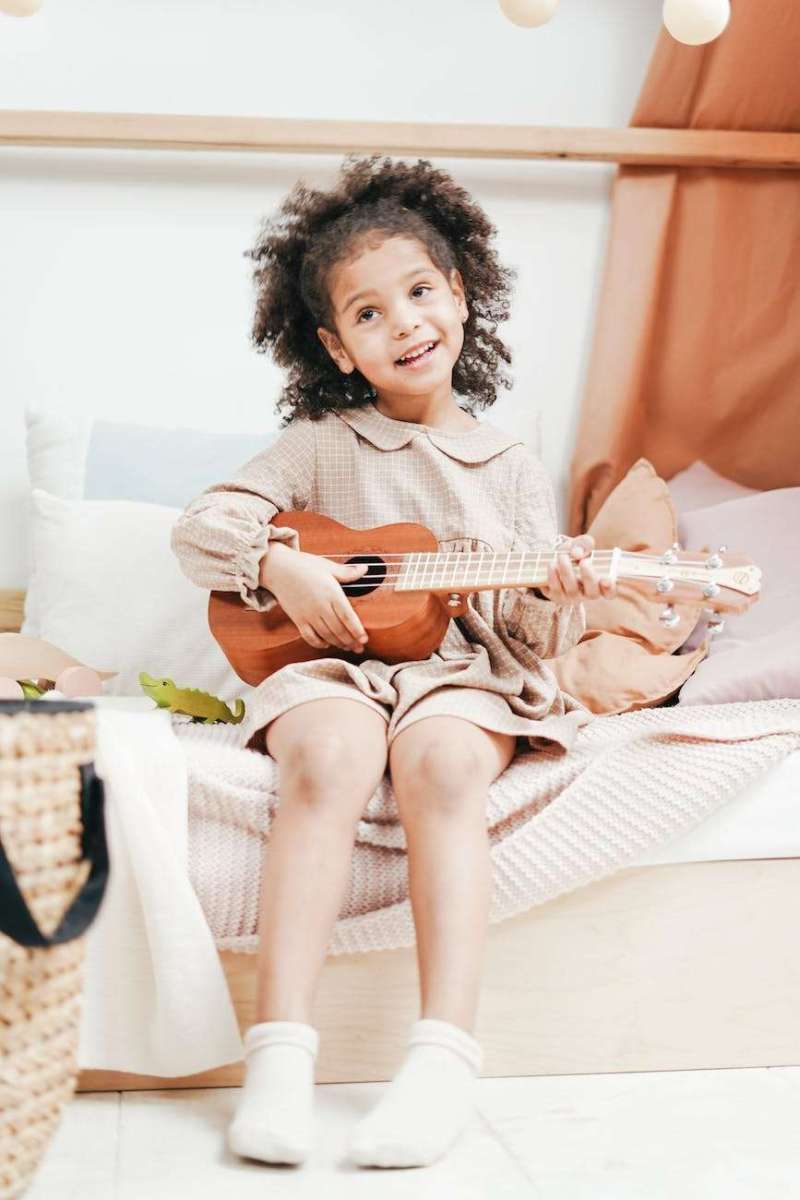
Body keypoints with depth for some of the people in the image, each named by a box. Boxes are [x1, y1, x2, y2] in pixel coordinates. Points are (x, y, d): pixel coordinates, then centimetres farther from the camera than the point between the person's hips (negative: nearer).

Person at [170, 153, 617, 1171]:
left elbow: (530, 638, 10)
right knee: (324, 762, -35)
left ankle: (446, 1052, -38)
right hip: (335, 664, 0)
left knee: (441, 766, -35)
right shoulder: (320, 446, 10)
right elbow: (199, 526, 6)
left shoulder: (511, 467, 11)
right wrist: (279, 565, -12)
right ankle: (280, 1050, -37)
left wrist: (556, 598, -13)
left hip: (466, 672, 1)